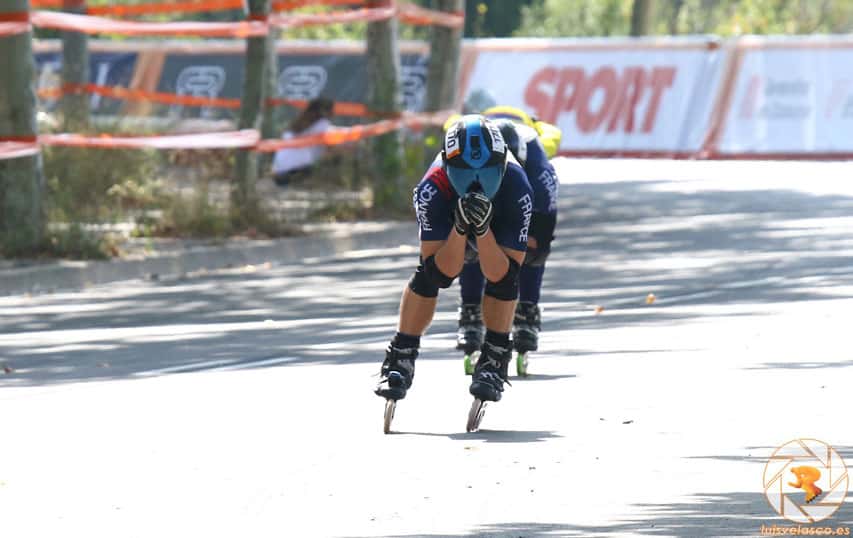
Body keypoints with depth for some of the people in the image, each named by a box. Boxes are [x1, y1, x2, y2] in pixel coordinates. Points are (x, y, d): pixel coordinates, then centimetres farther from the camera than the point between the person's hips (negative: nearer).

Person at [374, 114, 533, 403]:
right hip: (446, 223, 0)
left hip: (500, 226, 0)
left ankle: (494, 361, -9)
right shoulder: (433, 189, -41)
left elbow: (500, 275, -38)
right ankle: (400, 359, -6)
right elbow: (441, 272, -37)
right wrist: (460, 226, -53)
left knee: (504, 277, -27)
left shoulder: (517, 188, -41)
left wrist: (482, 229, -54)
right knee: (427, 274, -24)